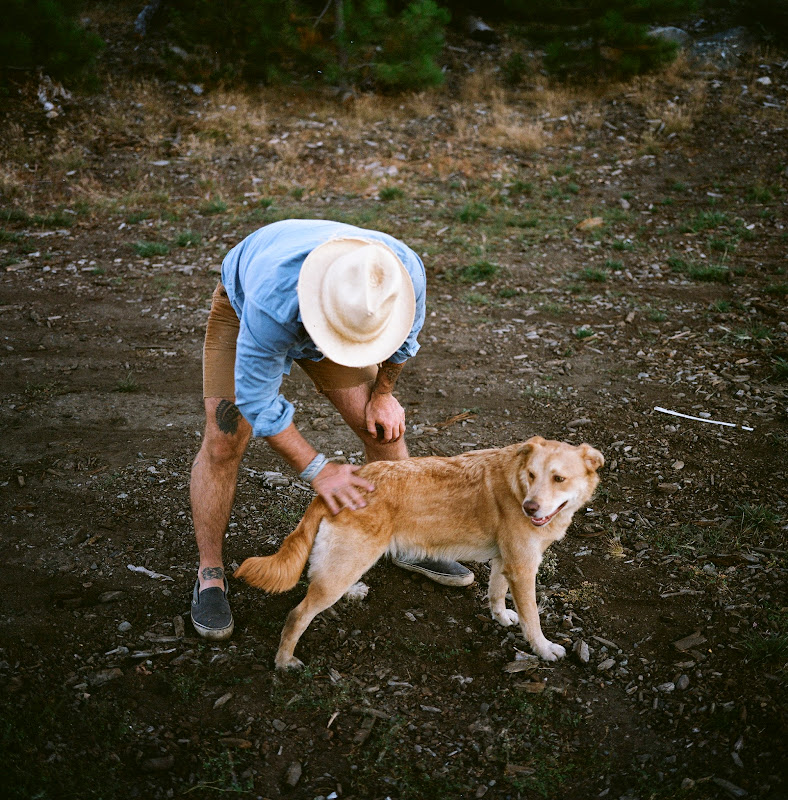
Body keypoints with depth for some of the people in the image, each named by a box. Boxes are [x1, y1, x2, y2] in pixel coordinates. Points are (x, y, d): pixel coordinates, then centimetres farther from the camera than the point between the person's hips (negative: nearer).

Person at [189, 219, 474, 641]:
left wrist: (384, 392, -2)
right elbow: (257, 401, -33)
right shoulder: (272, 304, -47)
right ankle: (209, 574, 5)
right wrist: (317, 471, -31)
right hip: (241, 308, -3)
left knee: (383, 426, -1)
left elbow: (406, 327, -8)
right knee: (223, 442, -13)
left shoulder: (406, 272, -35)